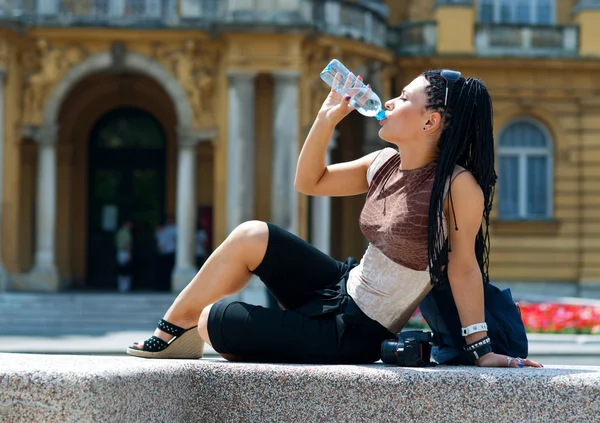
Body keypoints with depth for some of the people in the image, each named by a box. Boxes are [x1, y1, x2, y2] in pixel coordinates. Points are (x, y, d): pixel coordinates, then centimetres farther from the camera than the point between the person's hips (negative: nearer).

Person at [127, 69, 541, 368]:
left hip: (352, 335, -8)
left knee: (211, 322, -8)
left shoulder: (458, 185, -22)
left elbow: (464, 267, -17)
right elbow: (309, 181, 10)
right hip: (344, 288, 8)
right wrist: (328, 116, -1)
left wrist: (482, 349, -16)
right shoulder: (384, 164, 1)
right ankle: (171, 333, 18)